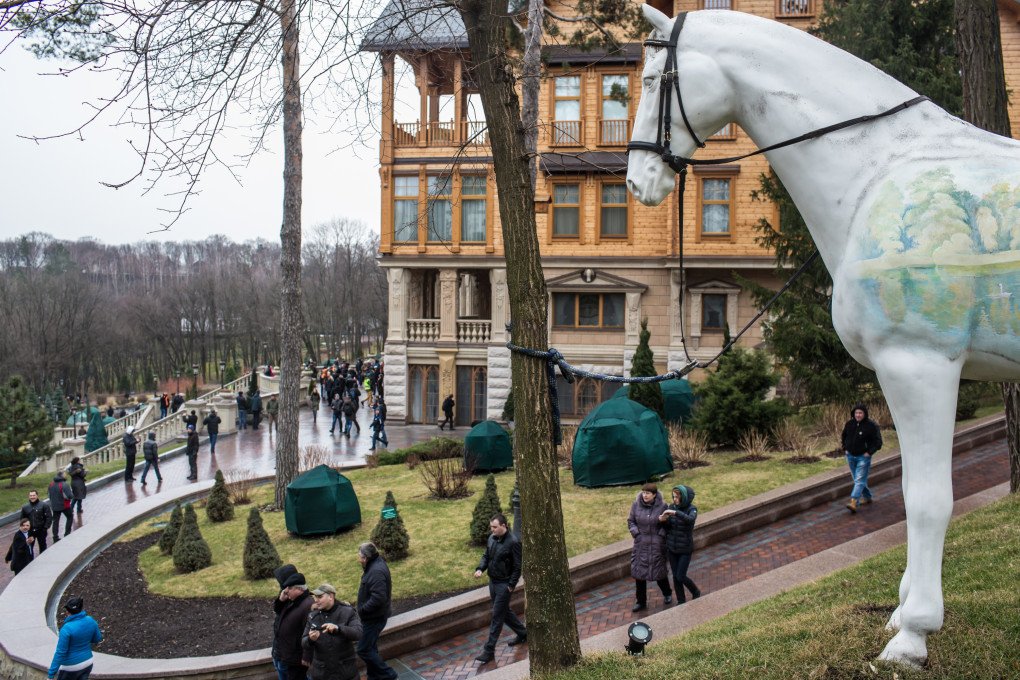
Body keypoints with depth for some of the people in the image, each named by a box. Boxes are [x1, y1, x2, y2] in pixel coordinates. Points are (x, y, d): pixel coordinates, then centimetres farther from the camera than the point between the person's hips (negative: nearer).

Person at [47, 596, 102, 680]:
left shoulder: (67, 628, -24)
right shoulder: (91, 621, -7)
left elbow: (60, 653, -22)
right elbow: (97, 639, 9)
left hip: (71, 667, -5)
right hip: (87, 663, 5)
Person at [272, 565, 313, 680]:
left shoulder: (308, 605, -28)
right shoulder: (291, 600, 3)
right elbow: (277, 611, 15)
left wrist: (307, 657, -25)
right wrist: (280, 600, -9)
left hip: (294, 661, -10)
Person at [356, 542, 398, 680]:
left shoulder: (377, 572, -27)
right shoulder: (374, 565, 6)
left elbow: (378, 598, -32)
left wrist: (362, 609, -22)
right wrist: (363, 609, 11)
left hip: (374, 618, -10)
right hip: (372, 617, 10)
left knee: (364, 650, -3)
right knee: (370, 649, 19)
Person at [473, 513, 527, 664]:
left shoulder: (513, 542, -19)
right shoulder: (492, 538, 3)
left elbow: (518, 566, -16)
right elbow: (486, 556, 15)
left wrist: (511, 585, -16)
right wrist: (480, 569, -4)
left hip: (504, 584, -8)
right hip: (493, 582, 8)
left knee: (497, 617, -4)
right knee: (505, 611, 21)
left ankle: (489, 651, 0)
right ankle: (522, 634, 41)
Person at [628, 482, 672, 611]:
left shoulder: (662, 507, -10)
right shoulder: (636, 505, -4)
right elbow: (630, 521, 5)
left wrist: (661, 534, -14)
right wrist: (636, 533, -7)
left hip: (657, 544, -2)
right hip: (641, 544, 2)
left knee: (659, 571, 9)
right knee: (639, 572, 4)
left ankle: (667, 594, 38)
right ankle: (641, 602, 18)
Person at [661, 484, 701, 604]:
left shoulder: (691, 509, -15)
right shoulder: (671, 507, -3)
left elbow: (690, 519, -38)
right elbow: (667, 526, 2)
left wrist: (676, 513, -46)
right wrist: (663, 520, -19)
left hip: (685, 549, -4)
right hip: (671, 548, 4)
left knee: (681, 576, -3)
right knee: (675, 576, 10)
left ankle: (696, 593, 25)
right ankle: (681, 601, 27)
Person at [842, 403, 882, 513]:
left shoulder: (871, 426, -13)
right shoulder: (849, 424, 1)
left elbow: (878, 442, -8)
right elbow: (844, 436, 19)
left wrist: (869, 452, -14)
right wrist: (845, 449, 8)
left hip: (863, 457, -6)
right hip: (850, 456, 6)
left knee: (859, 480, -11)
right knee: (857, 479, 16)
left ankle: (854, 502, -22)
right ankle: (867, 497, 34)